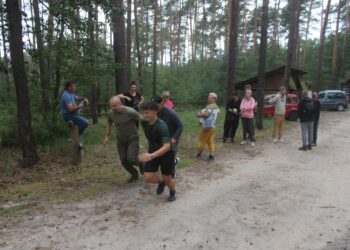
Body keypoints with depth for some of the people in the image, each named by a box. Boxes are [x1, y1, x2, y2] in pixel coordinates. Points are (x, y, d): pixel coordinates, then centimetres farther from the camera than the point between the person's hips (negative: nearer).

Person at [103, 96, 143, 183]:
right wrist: (107, 136, 12)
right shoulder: (110, 114, -9)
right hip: (120, 140, 5)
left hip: (133, 139, -5)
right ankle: (134, 174, 30)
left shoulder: (130, 112, -25)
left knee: (131, 159, -17)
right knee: (124, 161, 3)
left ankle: (140, 163, 20)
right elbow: (109, 124, 12)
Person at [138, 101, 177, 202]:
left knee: (167, 178, 6)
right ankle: (161, 182, 31)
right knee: (147, 178, -4)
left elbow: (167, 146, -39)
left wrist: (151, 156, -51)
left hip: (166, 154, -5)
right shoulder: (144, 123, -10)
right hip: (152, 153, 5)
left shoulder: (162, 126, -31)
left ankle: (173, 192, 41)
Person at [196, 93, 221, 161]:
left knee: (202, 141, 5)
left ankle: (199, 154, 17)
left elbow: (205, 115, -30)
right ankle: (211, 156, 5)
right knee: (211, 142, 7)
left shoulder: (209, 106, -19)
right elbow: (218, 113, 31)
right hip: (212, 126, 9)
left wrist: (199, 115, -13)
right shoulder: (216, 107, 13)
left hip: (206, 126, -9)